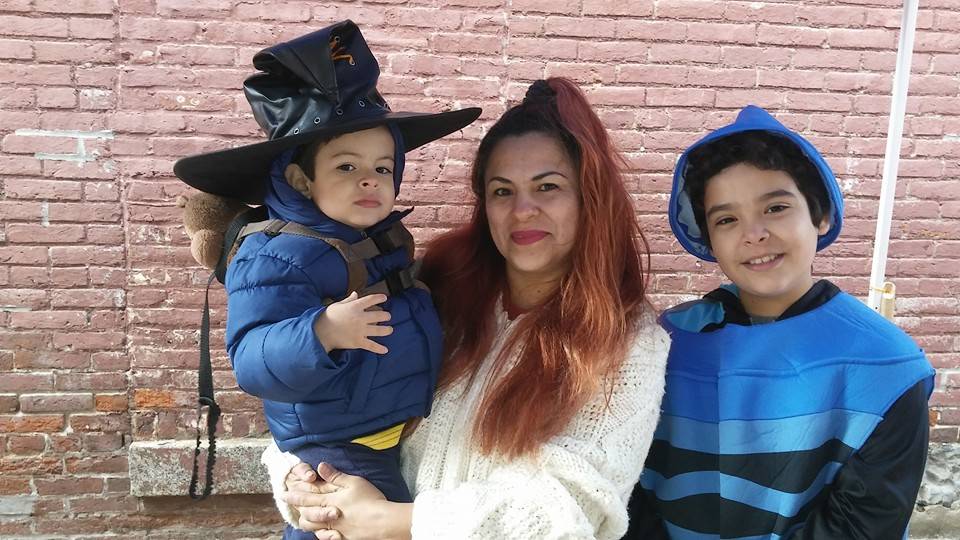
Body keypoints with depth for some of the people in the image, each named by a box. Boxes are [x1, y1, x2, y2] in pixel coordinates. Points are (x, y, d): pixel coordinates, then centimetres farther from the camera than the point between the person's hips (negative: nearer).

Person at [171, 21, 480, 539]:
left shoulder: (383, 240, 5)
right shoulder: (277, 256, -23)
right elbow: (254, 364, -32)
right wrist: (322, 333, -45)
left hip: (407, 445, 9)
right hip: (340, 455, -9)